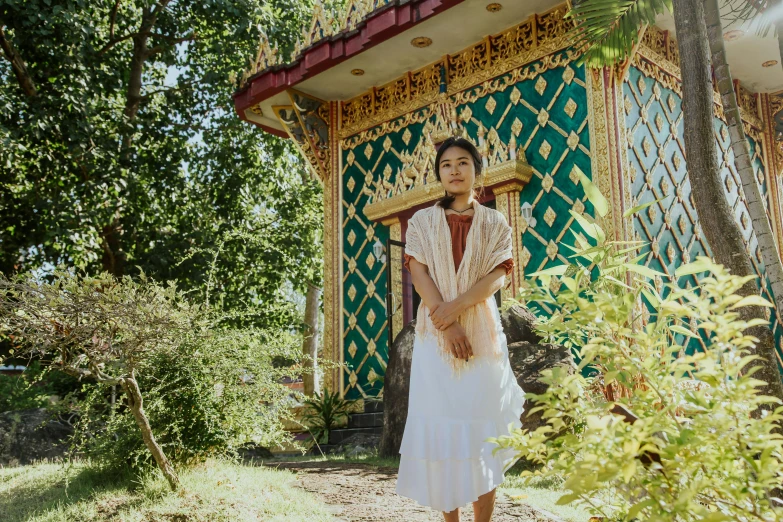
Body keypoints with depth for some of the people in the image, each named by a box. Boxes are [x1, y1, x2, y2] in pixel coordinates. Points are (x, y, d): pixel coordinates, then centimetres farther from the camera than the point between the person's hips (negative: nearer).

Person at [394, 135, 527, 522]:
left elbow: (498, 276, -3)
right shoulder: (422, 221, 11)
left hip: (482, 330, 0)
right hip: (435, 331, 0)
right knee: (441, 424, -2)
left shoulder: (495, 223, 11)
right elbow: (418, 273, -1)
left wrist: (456, 306, -18)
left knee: (482, 425, -2)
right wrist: (447, 324, -14)